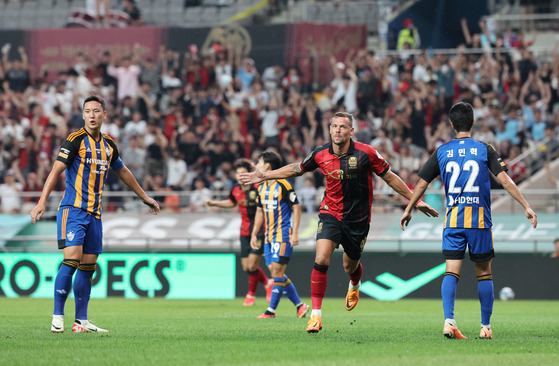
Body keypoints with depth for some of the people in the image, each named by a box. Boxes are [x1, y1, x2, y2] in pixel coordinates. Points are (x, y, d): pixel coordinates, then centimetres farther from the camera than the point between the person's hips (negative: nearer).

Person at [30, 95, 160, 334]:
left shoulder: (109, 146, 14)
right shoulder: (75, 140, -5)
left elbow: (123, 172, 30)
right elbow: (56, 170, -10)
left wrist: (145, 197, 39)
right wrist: (42, 202, -19)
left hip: (94, 213, 6)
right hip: (73, 209, -6)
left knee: (88, 267, 4)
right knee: (71, 261, -17)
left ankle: (81, 321, 8)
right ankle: (58, 318, -12)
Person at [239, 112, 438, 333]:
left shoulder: (365, 153, -14)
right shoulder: (321, 155, -7)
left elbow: (390, 177, -3)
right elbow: (296, 169, 12)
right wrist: (265, 176, 11)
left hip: (358, 219, -1)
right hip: (331, 213, 1)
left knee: (350, 266, 13)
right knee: (321, 259, -20)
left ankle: (354, 286, 54)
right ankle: (316, 314, -13)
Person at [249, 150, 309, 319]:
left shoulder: (283, 185, -11)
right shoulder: (262, 187, 13)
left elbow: (296, 208, -10)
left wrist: (295, 233, -16)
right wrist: (254, 234, 17)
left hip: (283, 235, -8)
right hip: (269, 236, 8)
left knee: (277, 271, -10)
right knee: (275, 272, 6)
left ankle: (271, 309, -7)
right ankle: (299, 305, 13)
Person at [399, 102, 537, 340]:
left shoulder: (442, 152, 4)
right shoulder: (485, 150, -1)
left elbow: (422, 183, 9)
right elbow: (505, 180, -8)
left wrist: (408, 210, 22)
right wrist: (526, 207, -5)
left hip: (453, 220, 1)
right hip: (480, 220, -1)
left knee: (451, 271, -1)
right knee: (484, 273, 9)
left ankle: (448, 320, -19)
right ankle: (486, 326, 11)